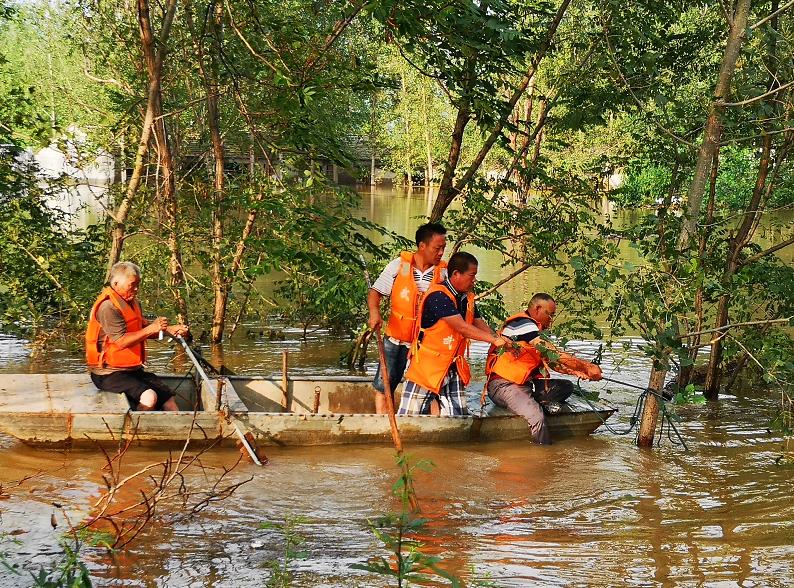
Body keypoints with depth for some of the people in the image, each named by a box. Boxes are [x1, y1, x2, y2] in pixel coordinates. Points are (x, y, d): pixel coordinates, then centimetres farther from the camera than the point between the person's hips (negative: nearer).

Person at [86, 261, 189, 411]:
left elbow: (142, 330, 20)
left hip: (133, 369, 9)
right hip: (109, 374, -9)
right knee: (149, 397, -29)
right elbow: (121, 341, -25)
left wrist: (169, 329, 3)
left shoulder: (133, 302, 13)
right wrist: (151, 329, -25)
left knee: (168, 399, 1)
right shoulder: (107, 307, -18)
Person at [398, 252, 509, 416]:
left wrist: (503, 342, -9)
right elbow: (462, 327, -26)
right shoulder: (438, 296, -20)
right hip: (427, 364, -8)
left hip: (453, 366, 8)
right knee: (410, 415, -5)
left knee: (458, 417, 2)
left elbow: (479, 324, 8)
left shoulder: (467, 298, 7)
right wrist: (493, 340, -25)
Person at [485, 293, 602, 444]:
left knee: (566, 387, 2)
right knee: (537, 417, -31)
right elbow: (553, 354, -20)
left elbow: (550, 361, 14)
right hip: (503, 385, -10)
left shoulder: (533, 329, 19)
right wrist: (587, 366, -18)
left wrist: (576, 372, -3)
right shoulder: (522, 323, -13)